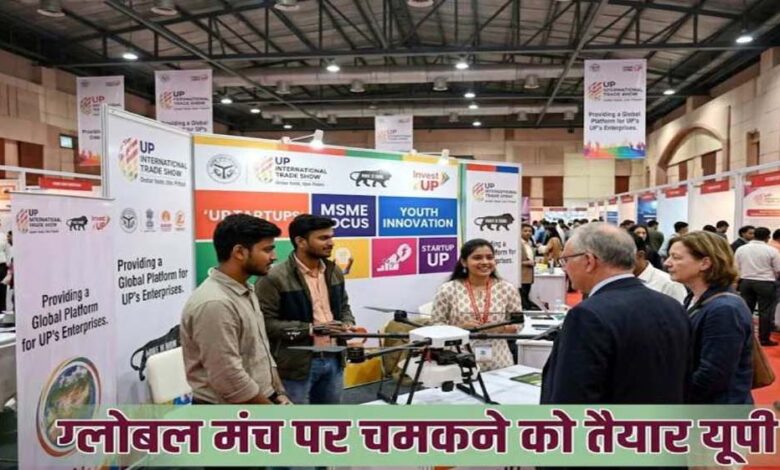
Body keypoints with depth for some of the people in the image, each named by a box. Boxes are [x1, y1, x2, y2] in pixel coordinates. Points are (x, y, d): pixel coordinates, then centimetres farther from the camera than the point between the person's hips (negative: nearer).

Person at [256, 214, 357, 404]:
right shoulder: (274, 278, -16)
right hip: (297, 364, -7)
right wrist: (310, 329, -21)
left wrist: (348, 324, -2)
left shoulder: (334, 272, 8)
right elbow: (265, 323, -19)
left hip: (333, 360, 7)